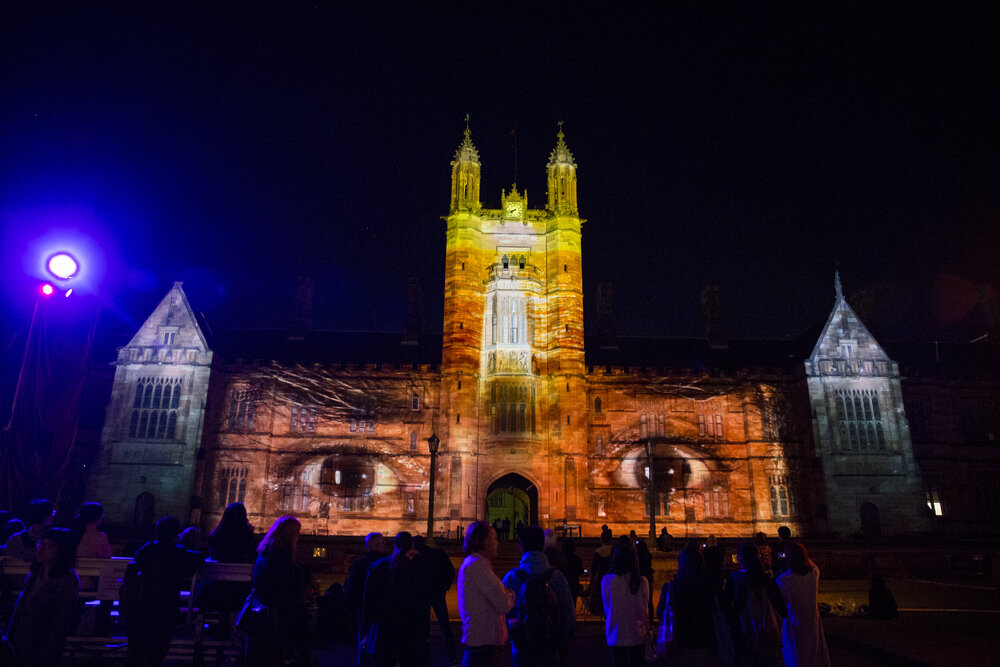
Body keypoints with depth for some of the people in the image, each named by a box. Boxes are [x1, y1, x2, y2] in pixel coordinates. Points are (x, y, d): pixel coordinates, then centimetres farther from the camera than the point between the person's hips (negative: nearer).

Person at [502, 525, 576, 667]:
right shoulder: (557, 577, -4)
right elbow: (570, 616, -2)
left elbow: (503, 614, 0)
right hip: (550, 650, 1)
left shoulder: (510, 577, -7)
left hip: (522, 651, -1)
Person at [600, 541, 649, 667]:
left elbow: (607, 609, -2)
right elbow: (644, 608, 2)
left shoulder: (607, 581, -13)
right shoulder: (642, 582, -10)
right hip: (637, 637, 1)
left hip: (616, 637, -1)